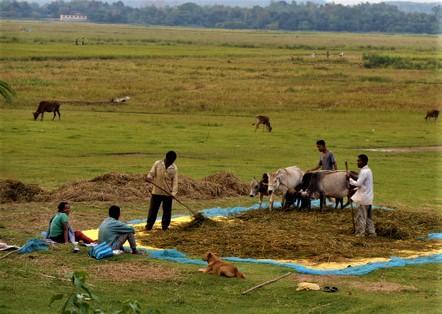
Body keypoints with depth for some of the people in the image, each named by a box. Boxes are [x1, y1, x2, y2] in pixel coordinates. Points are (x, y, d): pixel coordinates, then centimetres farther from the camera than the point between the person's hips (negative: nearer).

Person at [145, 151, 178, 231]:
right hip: (156, 191, -1)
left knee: (167, 211, 7)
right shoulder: (157, 164, -3)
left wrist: (173, 193, -18)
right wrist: (149, 178, -27)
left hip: (168, 193, 1)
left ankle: (165, 226, 19)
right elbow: (151, 173, -2)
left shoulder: (174, 168, -1)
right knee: (153, 209, 5)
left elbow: (175, 181, -5)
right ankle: (149, 225, 14)